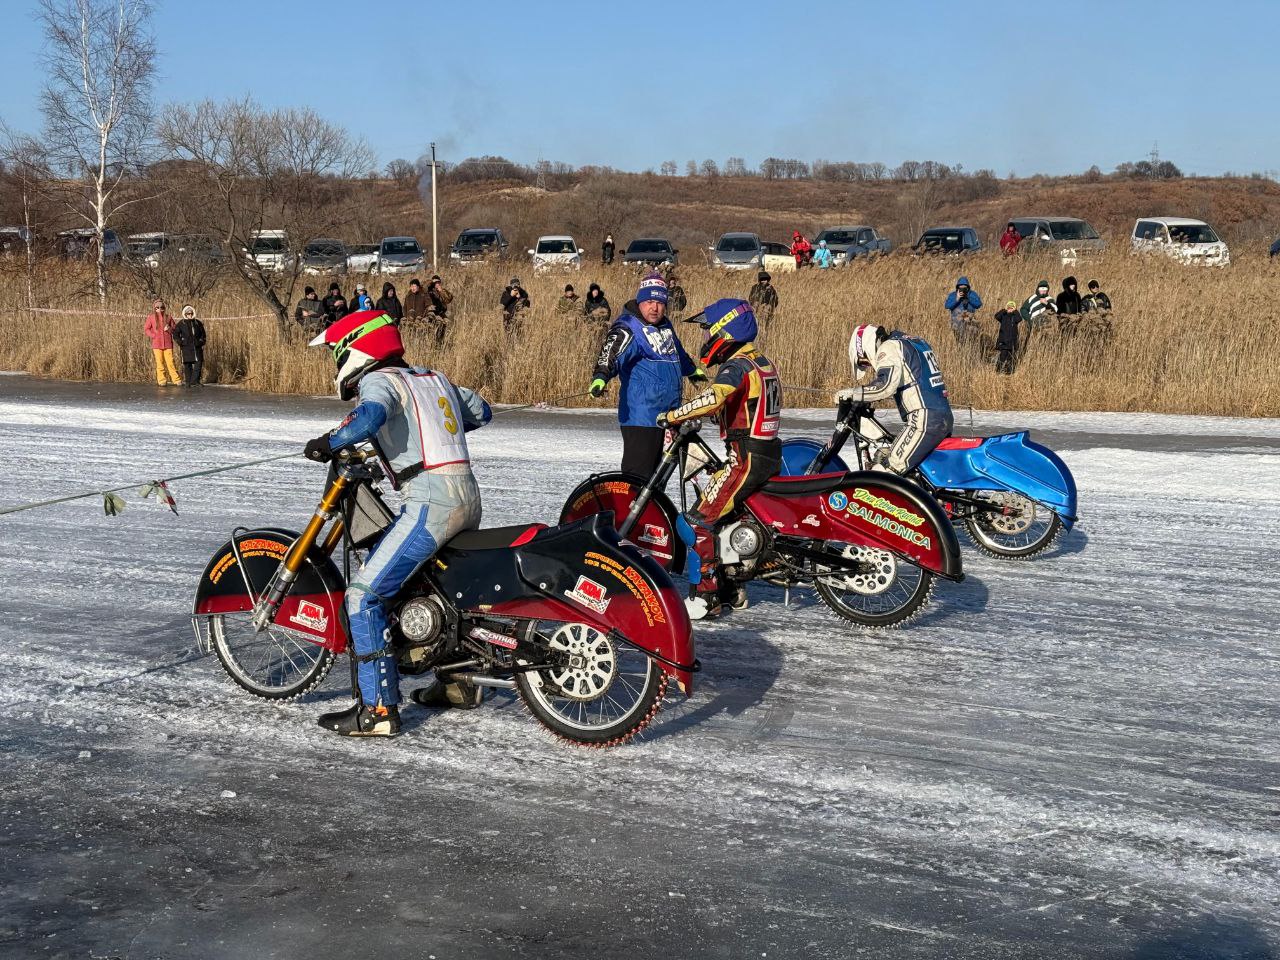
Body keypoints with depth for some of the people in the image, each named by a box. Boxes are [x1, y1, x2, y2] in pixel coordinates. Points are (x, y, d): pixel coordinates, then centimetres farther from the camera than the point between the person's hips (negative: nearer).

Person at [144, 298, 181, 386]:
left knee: (170, 362, -5)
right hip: (156, 344, 0)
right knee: (159, 363, 1)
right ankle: (162, 381, 5)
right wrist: (153, 336, -4)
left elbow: (174, 328, 15)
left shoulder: (168, 316, 10)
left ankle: (176, 380, -3)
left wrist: (169, 329, -7)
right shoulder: (151, 317, 7)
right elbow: (146, 329, 10)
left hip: (168, 343, 0)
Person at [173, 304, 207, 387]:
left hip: (197, 347, 3)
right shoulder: (181, 323, 3)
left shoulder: (197, 322, 11)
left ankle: (194, 381, -2)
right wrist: (181, 342, -5)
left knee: (198, 363, -6)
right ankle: (188, 382, 6)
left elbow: (203, 333, 22)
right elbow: (175, 334, 5)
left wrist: (202, 341, 9)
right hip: (186, 348, -3)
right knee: (187, 365, 0)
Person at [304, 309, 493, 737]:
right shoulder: (432, 377, 21)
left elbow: (372, 415, -25)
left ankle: (378, 709, -11)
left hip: (430, 501, -9)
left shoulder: (377, 380, -2)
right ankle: (462, 681, 40)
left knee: (364, 594, -8)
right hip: (468, 497, 9)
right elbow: (480, 411, 30)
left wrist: (328, 444, -10)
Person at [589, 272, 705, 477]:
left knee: (656, 473, 16)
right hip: (640, 417, -9)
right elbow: (613, 353, -29)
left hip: (668, 417, 9)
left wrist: (692, 370, 54)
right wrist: (601, 376, -49)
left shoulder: (664, 325, 15)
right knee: (638, 477, -12)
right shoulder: (629, 328, -11)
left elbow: (678, 351, 36)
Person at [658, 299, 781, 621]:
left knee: (699, 521, -9)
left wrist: (673, 416, -21)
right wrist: (697, 417, 21)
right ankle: (730, 590, 25)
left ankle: (704, 597, -11)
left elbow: (713, 399, -32)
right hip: (770, 456, 10)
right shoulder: (763, 363, 16)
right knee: (721, 512, 22)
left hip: (746, 458, -10)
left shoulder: (736, 367, -13)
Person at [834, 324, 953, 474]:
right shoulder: (914, 342, 25)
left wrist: (851, 393, -11)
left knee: (888, 469, -14)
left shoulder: (888, 347, -3)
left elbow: (885, 385, -19)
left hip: (924, 421, -9)